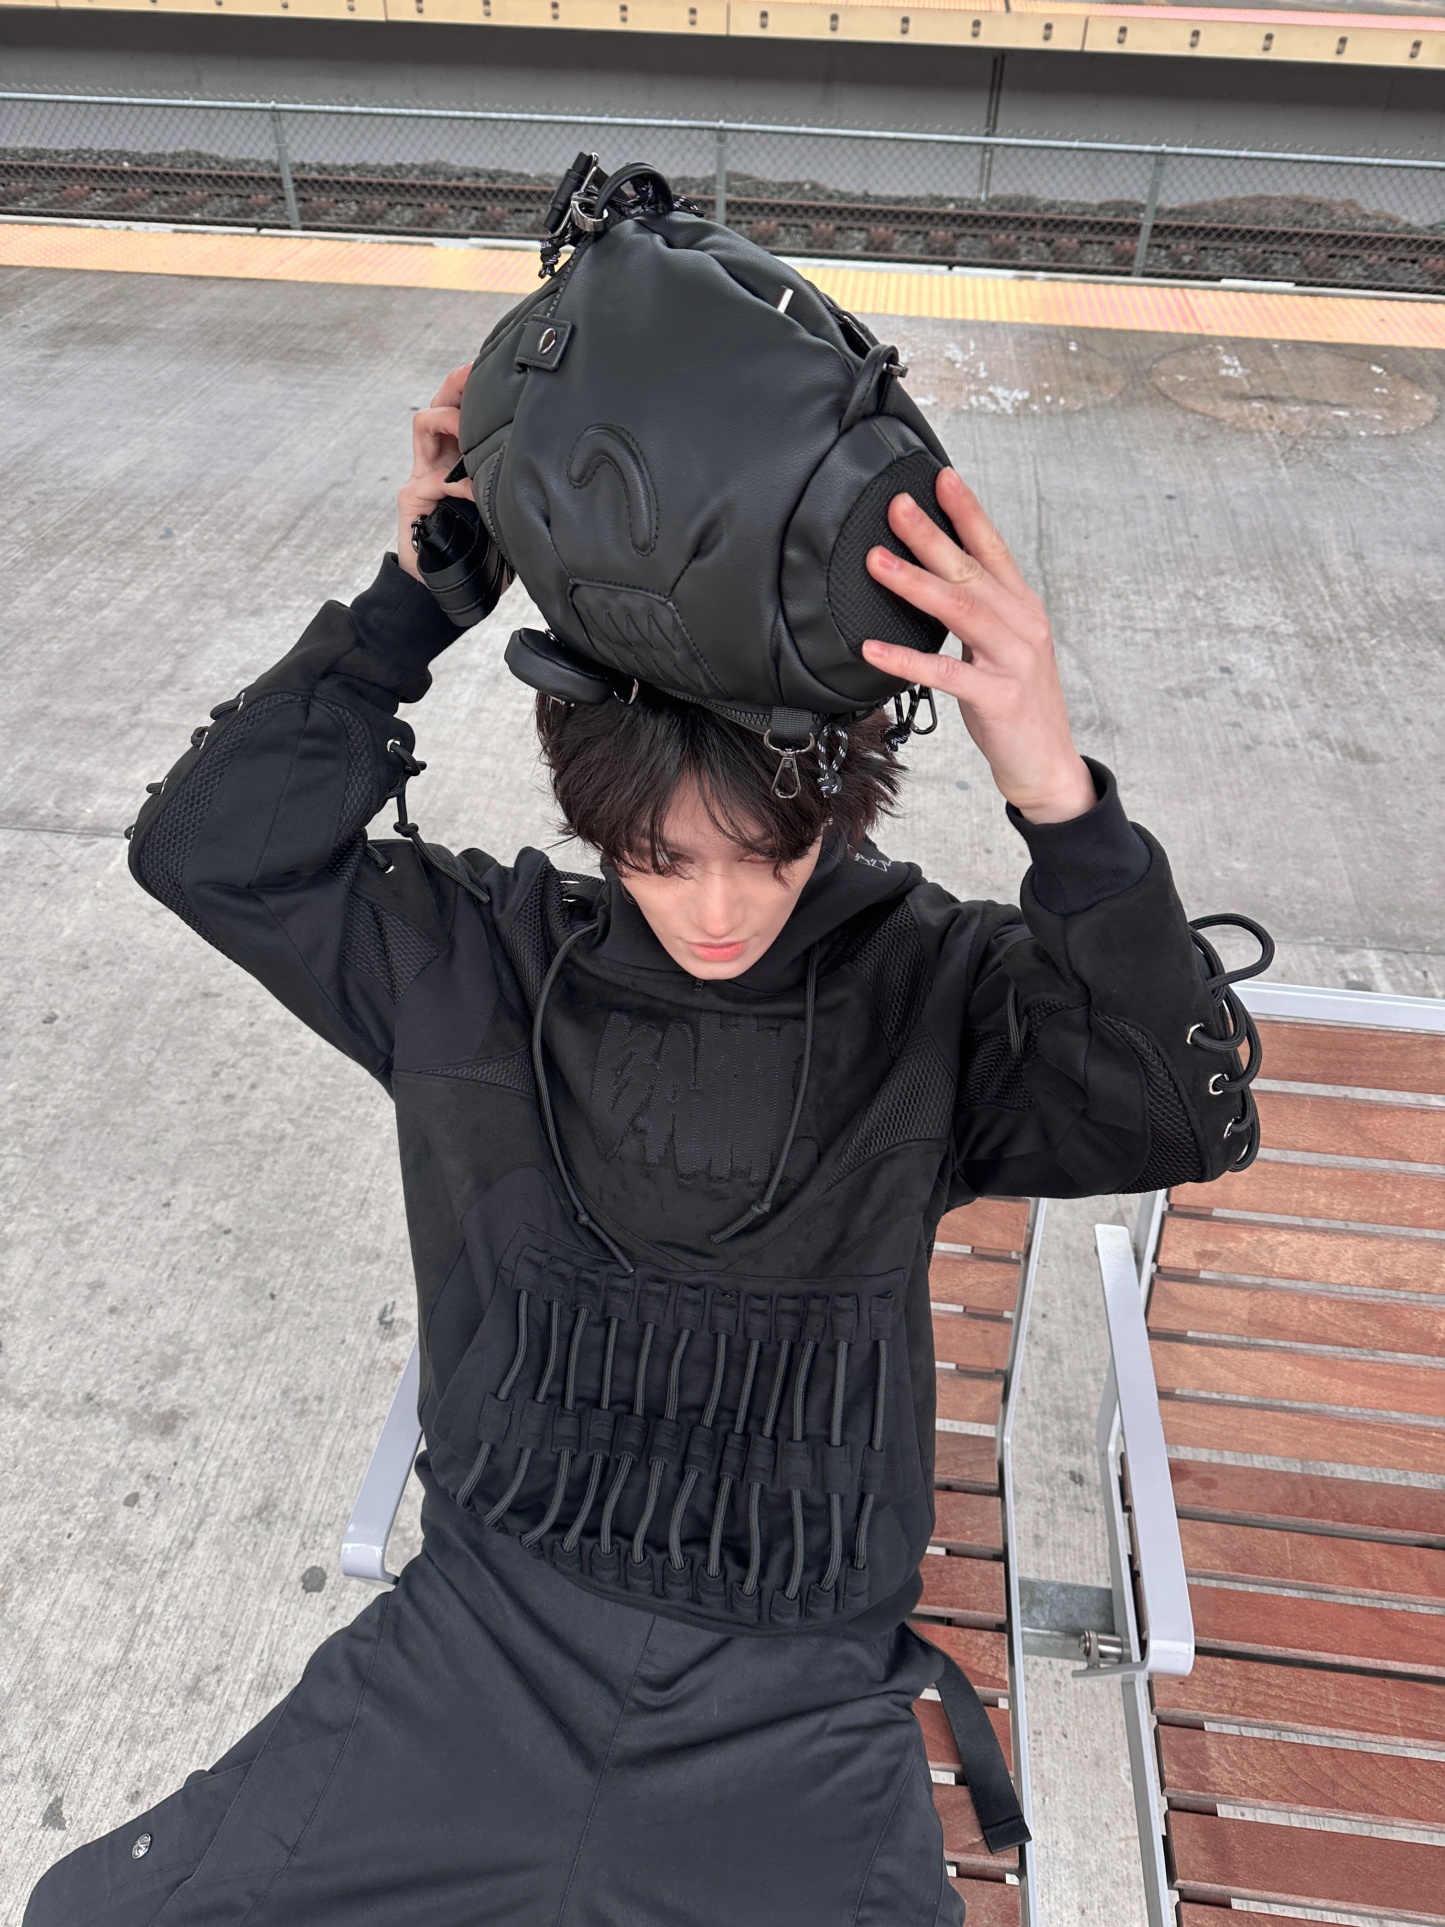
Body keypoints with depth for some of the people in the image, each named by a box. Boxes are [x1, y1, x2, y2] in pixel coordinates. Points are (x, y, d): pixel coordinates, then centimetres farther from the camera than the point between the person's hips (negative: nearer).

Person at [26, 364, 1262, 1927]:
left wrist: (1059, 800, -37)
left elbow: (1187, 1118, -21)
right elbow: (208, 847, -8)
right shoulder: (491, 959, -6)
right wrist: (416, 595, -18)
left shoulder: (923, 989, -11)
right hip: (487, 1628, 2)